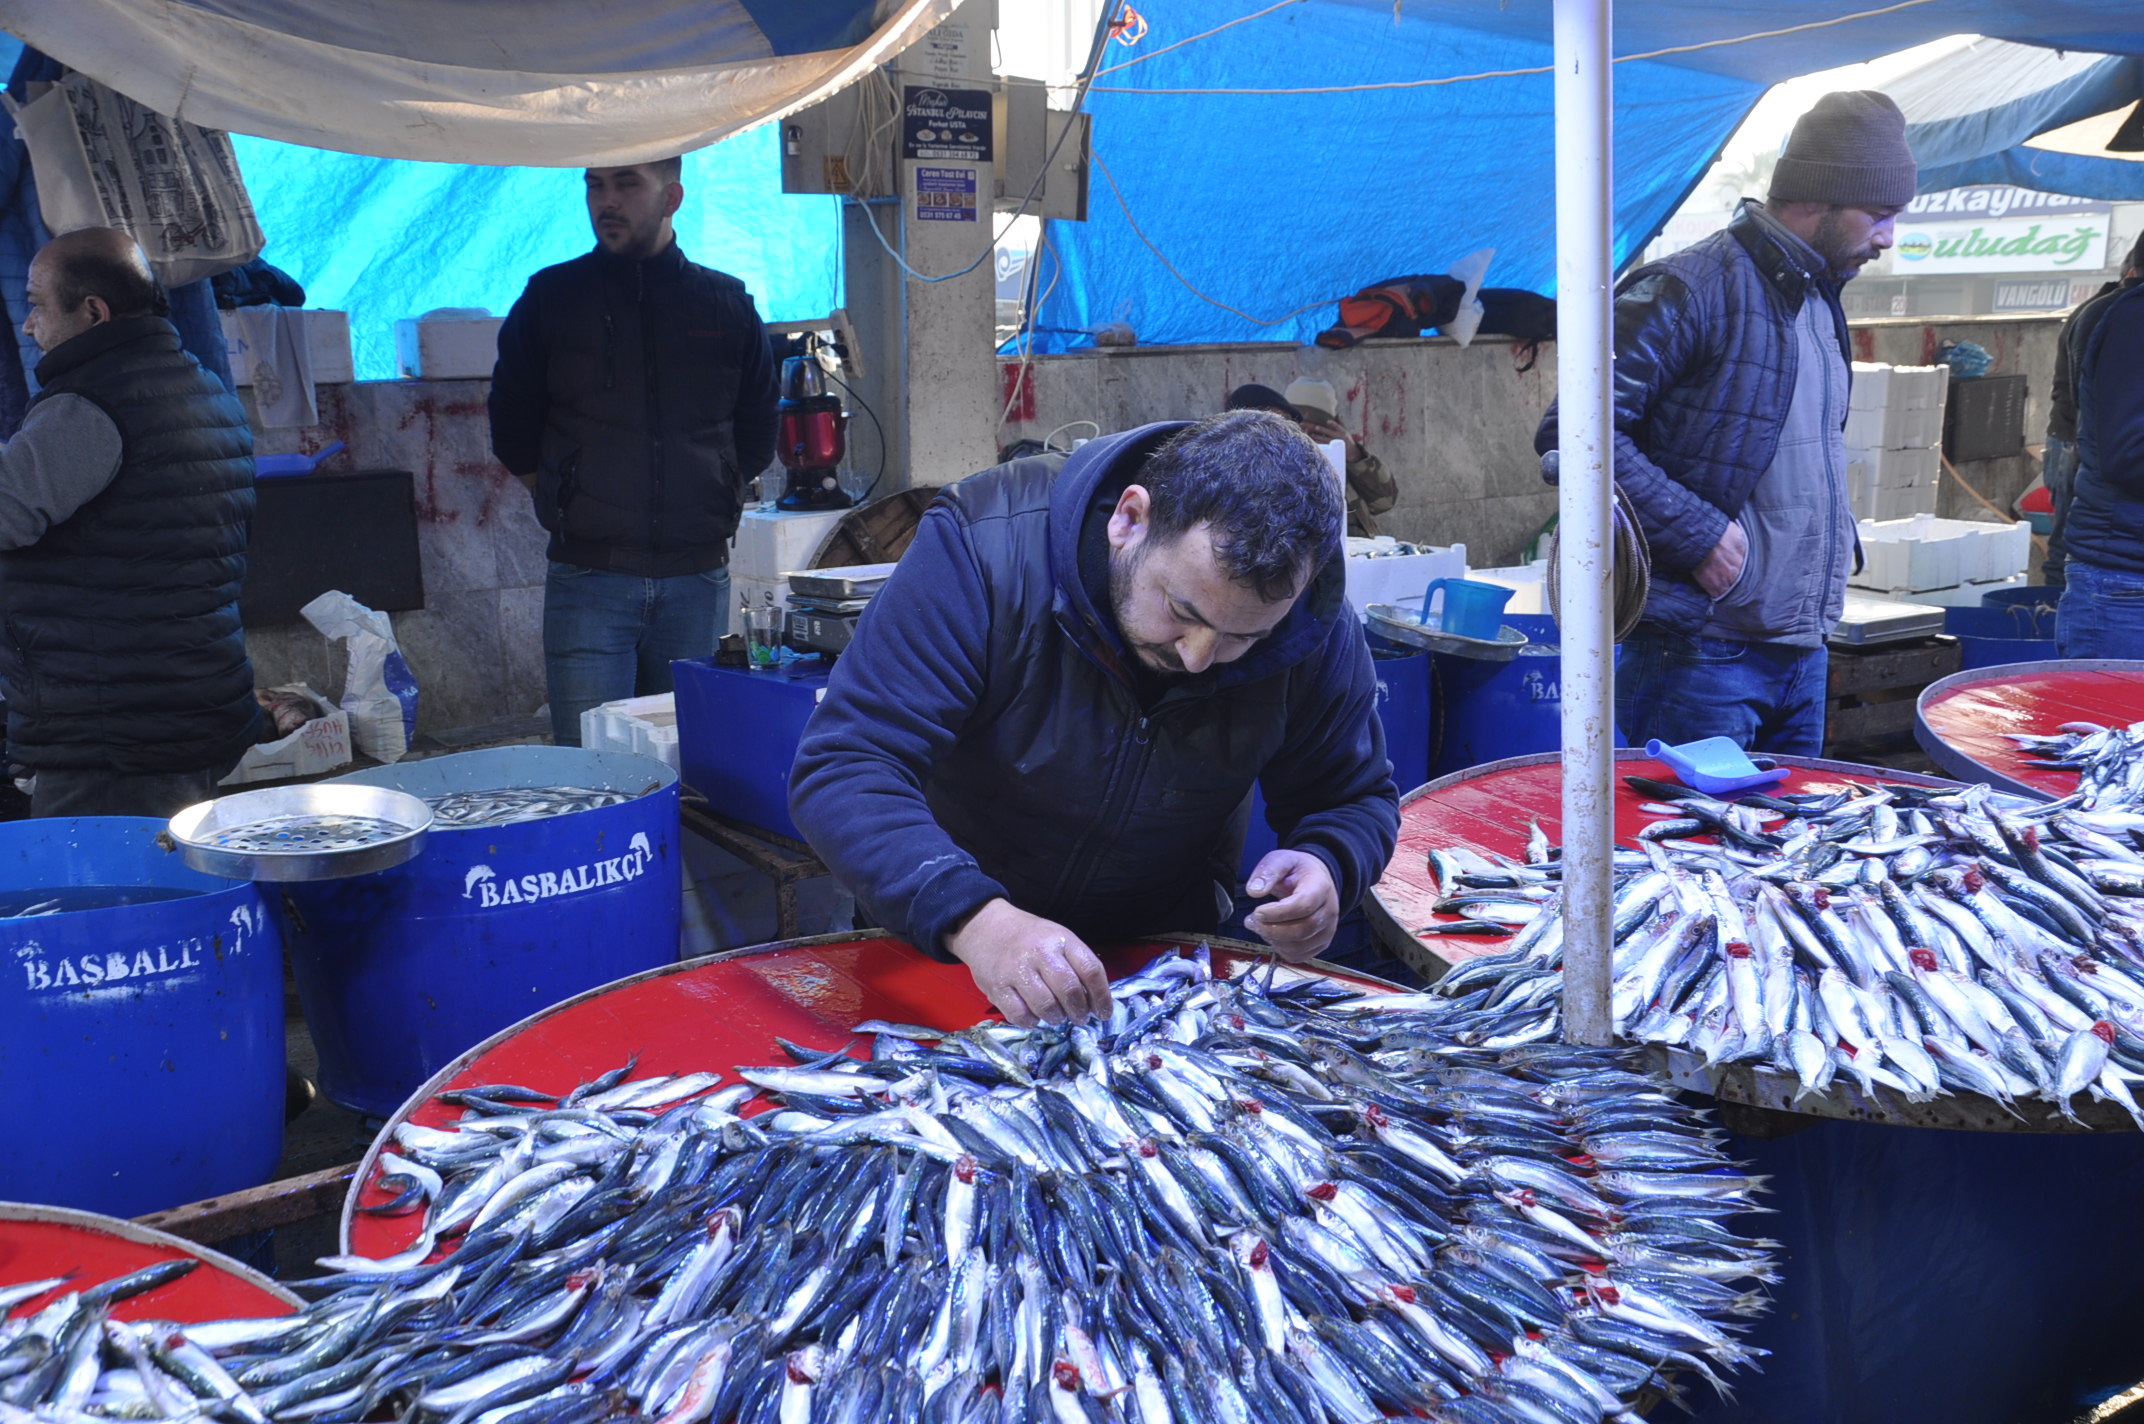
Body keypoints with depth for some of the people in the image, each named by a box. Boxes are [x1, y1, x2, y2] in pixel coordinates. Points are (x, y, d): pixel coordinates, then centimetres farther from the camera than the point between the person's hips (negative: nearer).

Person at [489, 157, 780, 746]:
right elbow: (512, 432, 11)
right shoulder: (551, 297, 5)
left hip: (698, 580, 2)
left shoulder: (726, 304, 8)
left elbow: (756, 437, 16)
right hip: (589, 580, -1)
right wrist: (573, 506, 6)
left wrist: (711, 510, 10)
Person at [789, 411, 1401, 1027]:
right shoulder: (984, 545, -28)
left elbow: (1358, 796, 0)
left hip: (1164, 945, 3)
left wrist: (1326, 867, -25)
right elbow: (841, 770, -33)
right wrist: (974, 920, -50)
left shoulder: (1317, 630, -17)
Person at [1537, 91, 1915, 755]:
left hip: (1801, 648, 9)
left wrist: (1832, 538, 13)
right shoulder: (1689, 290, -14)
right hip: (1701, 650, -9)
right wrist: (1698, 533, -21)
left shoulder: (1820, 297, 16)